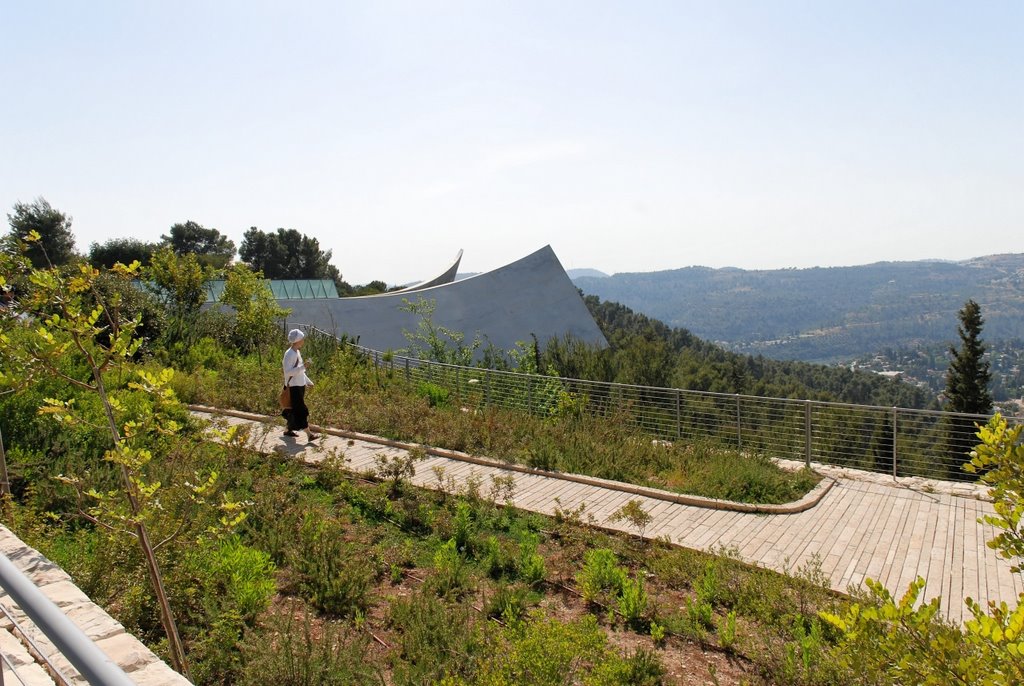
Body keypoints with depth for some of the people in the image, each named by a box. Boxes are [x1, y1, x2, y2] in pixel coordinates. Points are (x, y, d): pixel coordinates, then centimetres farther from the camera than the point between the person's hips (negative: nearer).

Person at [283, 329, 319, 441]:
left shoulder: (297, 352, 12)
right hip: (293, 387, -9)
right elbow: (287, 372, -23)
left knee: (295, 409, 17)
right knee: (301, 410, -9)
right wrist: (302, 367, -29)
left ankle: (288, 429, 30)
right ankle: (309, 434, -10)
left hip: (300, 385, 9)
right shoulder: (289, 354, -17)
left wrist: (308, 381, 19)